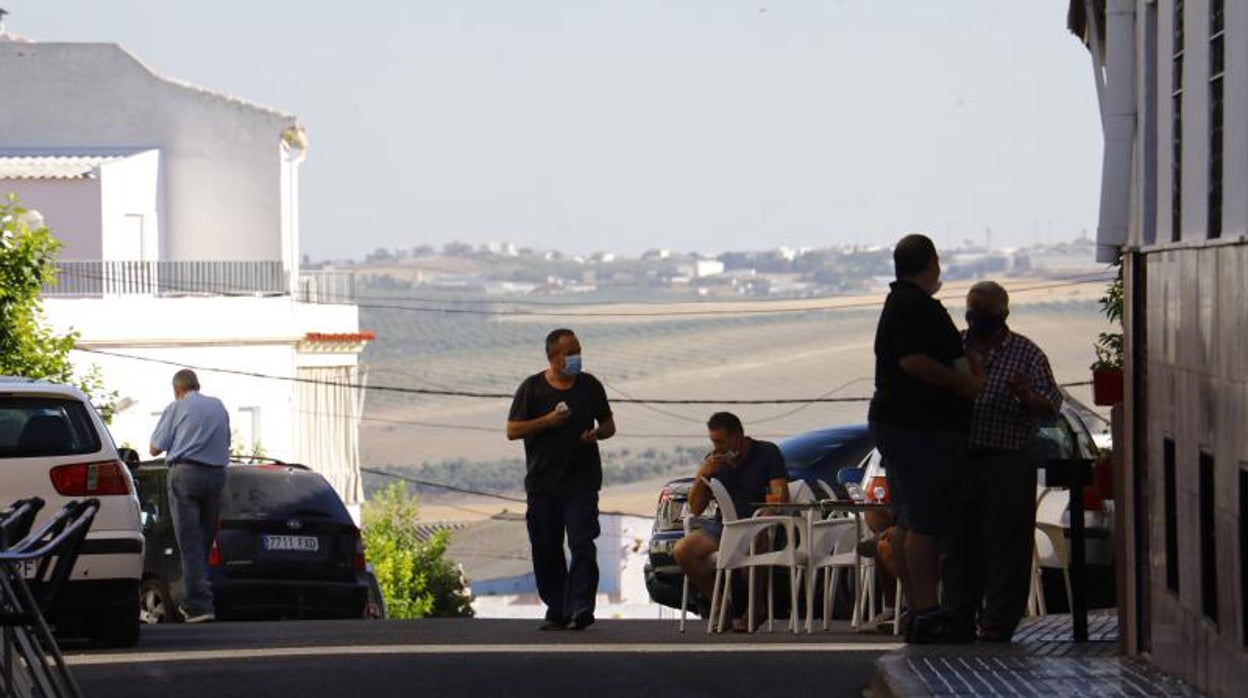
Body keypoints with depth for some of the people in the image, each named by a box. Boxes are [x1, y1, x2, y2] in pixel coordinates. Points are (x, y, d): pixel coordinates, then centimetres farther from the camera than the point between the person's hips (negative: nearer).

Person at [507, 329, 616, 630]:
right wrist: (548, 421, -13)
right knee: (546, 550, 4)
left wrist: (596, 434, -5)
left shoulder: (590, 385, 9)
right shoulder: (532, 388, 3)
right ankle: (556, 611, 13)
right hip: (543, 482, 0)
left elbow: (609, 424, 18)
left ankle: (581, 607, -21)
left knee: (582, 543, -14)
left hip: (582, 482, 0)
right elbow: (512, 430, -1)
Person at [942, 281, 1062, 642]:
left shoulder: (1026, 354, 2)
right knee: (958, 544, 6)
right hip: (956, 463, 4)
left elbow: (1051, 406, -5)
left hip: (1007, 466, -4)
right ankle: (958, 621, 13)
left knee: (1004, 545, -5)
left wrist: (1026, 397, -25)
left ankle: (997, 625, -3)